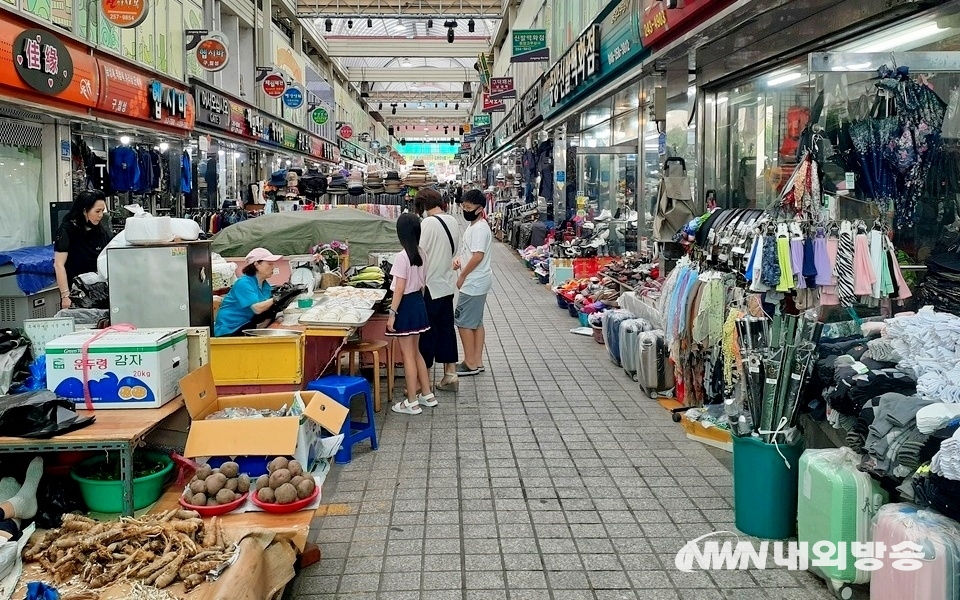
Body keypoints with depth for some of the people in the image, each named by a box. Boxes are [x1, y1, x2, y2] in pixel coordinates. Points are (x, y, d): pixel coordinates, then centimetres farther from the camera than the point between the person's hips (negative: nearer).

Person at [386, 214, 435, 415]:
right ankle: (427, 395, 27)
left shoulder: (402, 256, -19)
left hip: (407, 304, -8)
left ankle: (412, 402, 9)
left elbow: (400, 289, -19)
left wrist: (392, 313, -14)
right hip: (419, 302, 8)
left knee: (408, 355, 1)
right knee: (415, 352, 19)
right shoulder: (421, 253, 4)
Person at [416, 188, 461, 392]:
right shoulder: (453, 221, 5)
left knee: (428, 333, 1)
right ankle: (450, 375, 20)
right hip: (447, 284, 7)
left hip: (430, 286, -7)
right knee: (446, 328, 14)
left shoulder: (428, 223, -18)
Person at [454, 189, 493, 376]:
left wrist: (462, 276, -16)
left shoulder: (480, 228, -19)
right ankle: (477, 361, 21)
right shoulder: (474, 226, 13)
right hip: (477, 282, 10)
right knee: (476, 322, 14)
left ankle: (470, 364, 5)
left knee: (464, 322, -3)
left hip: (474, 283, -10)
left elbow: (478, 256, -25)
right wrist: (458, 259, 4)